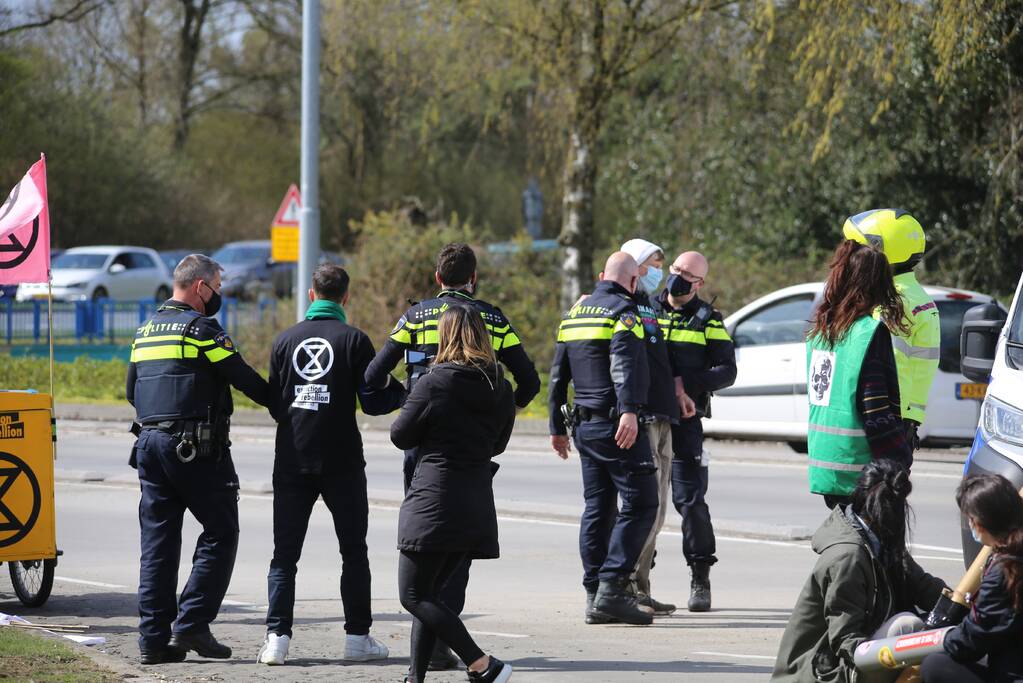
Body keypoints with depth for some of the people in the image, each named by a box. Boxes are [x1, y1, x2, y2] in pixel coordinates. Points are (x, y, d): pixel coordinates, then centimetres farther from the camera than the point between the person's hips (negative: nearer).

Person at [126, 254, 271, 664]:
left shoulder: (146, 332, 16)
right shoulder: (201, 329, -8)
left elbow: (132, 391, 22)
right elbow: (243, 378, -9)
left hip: (150, 442, 8)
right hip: (197, 447, -8)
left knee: (158, 540, 7)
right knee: (219, 533, 0)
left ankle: (153, 638, 3)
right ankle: (192, 624, -8)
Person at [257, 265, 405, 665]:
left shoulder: (285, 340, 5)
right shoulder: (354, 340, -4)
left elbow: (274, 402, 9)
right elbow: (374, 402, -5)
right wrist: (404, 392, 14)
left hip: (292, 462, 2)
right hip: (341, 463, -2)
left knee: (284, 554, 5)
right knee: (353, 551, 10)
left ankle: (277, 637, -7)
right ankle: (357, 637, 8)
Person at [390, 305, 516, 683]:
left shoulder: (433, 384, -11)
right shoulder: (500, 388, 7)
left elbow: (400, 436, -2)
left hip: (434, 501, -7)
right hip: (477, 506, 7)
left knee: (414, 595, -2)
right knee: (428, 593, 15)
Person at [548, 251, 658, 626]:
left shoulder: (574, 313, 18)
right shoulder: (622, 311, -8)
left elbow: (558, 374, 21)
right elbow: (623, 363, -24)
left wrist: (557, 426, 27)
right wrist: (628, 411, -35)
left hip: (585, 426, 9)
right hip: (616, 425, -9)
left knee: (598, 507, 12)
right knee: (640, 504, -7)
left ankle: (595, 596, 10)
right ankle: (611, 588, -17)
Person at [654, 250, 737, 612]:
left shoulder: (707, 321, 4)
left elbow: (727, 371, -3)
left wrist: (686, 383, -17)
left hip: (684, 420, -3)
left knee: (690, 500, -5)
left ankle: (700, 579, 4)